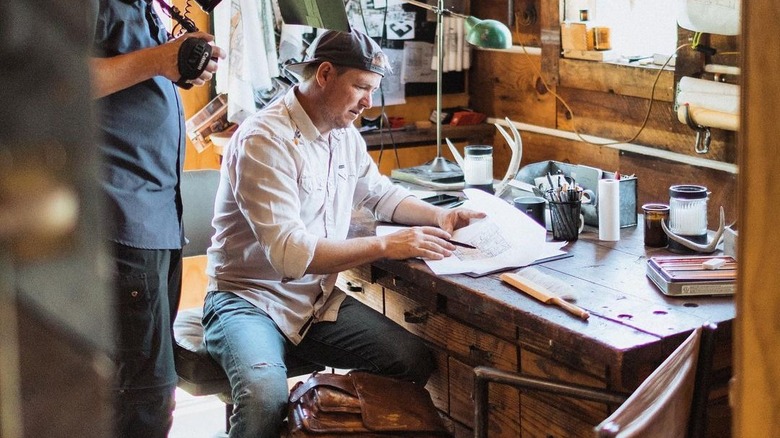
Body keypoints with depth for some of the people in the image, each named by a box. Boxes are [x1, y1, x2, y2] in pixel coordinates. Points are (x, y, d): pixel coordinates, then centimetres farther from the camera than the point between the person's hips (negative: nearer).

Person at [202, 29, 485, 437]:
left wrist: (438, 216, 6)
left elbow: (380, 193, 25)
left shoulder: (345, 134, 6)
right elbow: (289, 253, -27)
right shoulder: (264, 140, -19)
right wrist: (387, 245, -28)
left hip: (318, 299, 8)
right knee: (266, 397, -37)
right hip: (250, 298, -7)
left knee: (417, 361, -12)